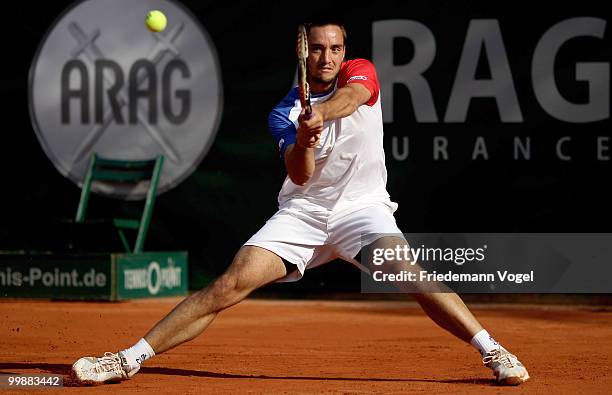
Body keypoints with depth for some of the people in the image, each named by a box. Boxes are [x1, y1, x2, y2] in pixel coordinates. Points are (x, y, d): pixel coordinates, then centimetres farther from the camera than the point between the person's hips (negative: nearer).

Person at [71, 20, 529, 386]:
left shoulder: (360, 72, -1)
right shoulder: (284, 114, 0)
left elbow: (349, 96, -27)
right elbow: (300, 176, -14)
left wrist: (320, 113, -48)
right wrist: (302, 142, -37)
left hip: (361, 206, -1)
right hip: (302, 212, 1)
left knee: (405, 270, -29)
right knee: (231, 284, -12)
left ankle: (492, 351, -26)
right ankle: (129, 359, -10)